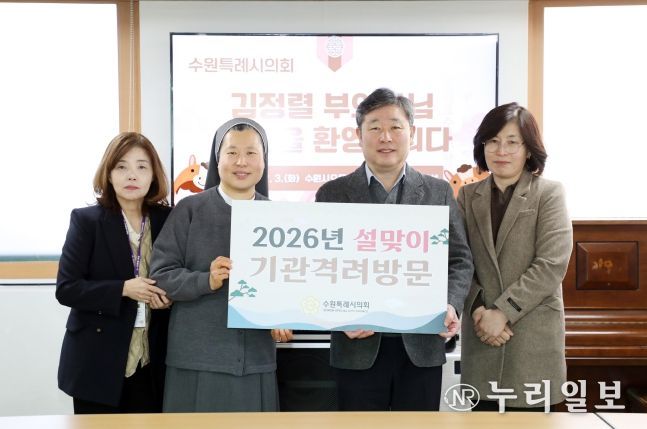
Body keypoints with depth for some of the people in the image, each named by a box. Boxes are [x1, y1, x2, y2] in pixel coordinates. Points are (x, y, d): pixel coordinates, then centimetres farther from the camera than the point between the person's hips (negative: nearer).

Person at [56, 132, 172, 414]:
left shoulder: (167, 219, 3)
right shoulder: (86, 220, -5)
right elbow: (66, 289, -9)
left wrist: (168, 297, -10)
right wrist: (123, 289, -20)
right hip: (98, 363, -2)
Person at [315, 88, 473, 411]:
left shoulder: (439, 192, 6)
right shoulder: (332, 194, 3)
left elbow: (459, 260, 5)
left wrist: (451, 305, -14)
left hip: (422, 344, 1)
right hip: (359, 344, -1)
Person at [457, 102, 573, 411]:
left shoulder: (549, 193, -2)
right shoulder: (468, 195, 8)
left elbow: (551, 265, -10)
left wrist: (502, 312, -14)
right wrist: (478, 310, -11)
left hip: (533, 336, -2)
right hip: (481, 332, 3)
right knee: (482, 409, 5)